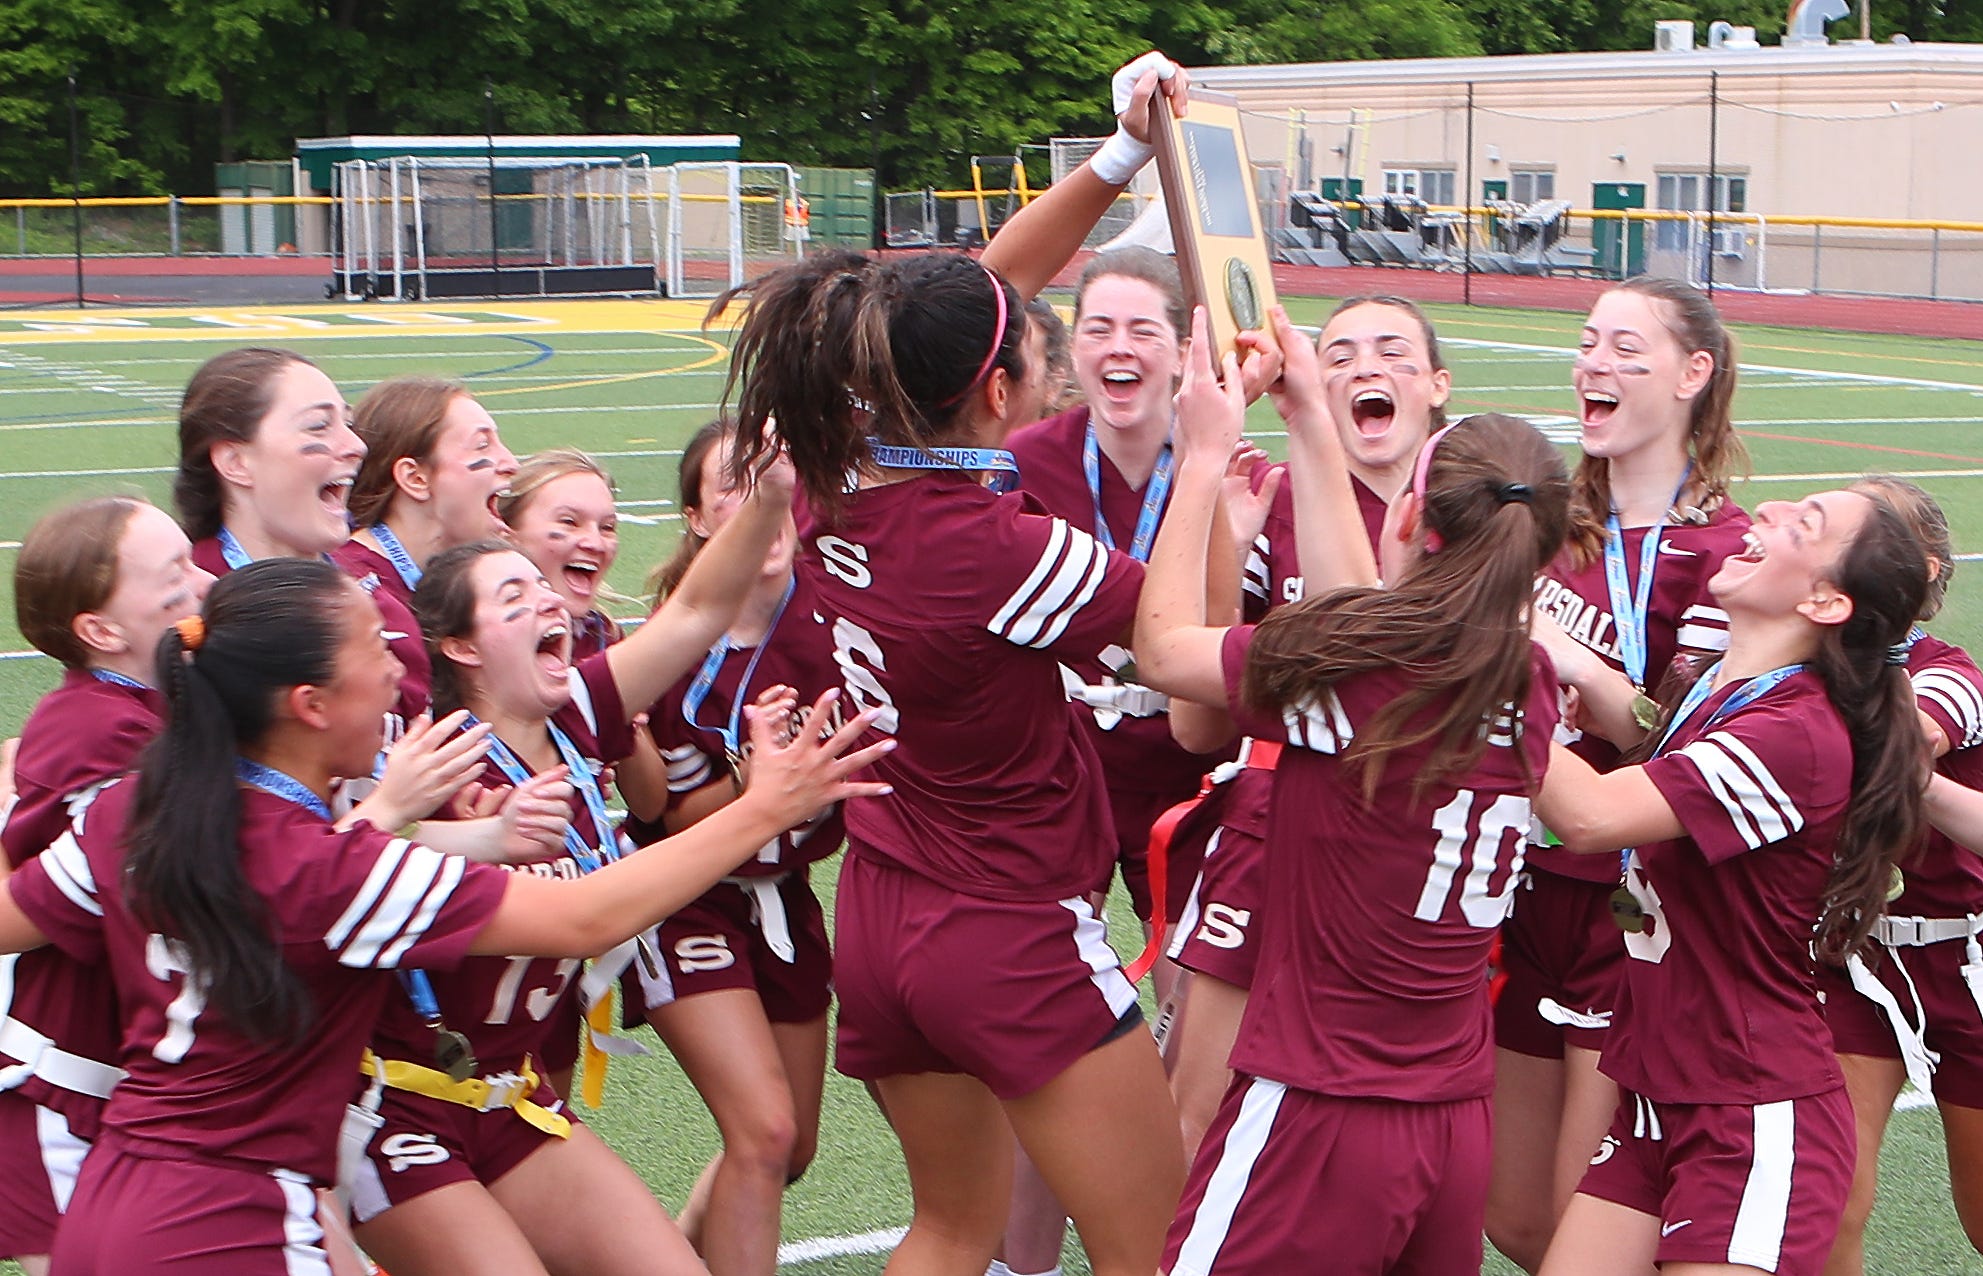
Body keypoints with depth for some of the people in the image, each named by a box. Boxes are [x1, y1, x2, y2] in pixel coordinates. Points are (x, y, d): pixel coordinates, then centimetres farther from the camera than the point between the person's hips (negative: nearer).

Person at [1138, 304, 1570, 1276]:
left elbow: (1163, 643, -1)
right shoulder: (1527, 682, 1)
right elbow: (1367, 609, 17)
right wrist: (1310, 421, 24)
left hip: (1315, 1115, -6)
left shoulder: (1350, 677, -17)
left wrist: (1204, 457, 9)